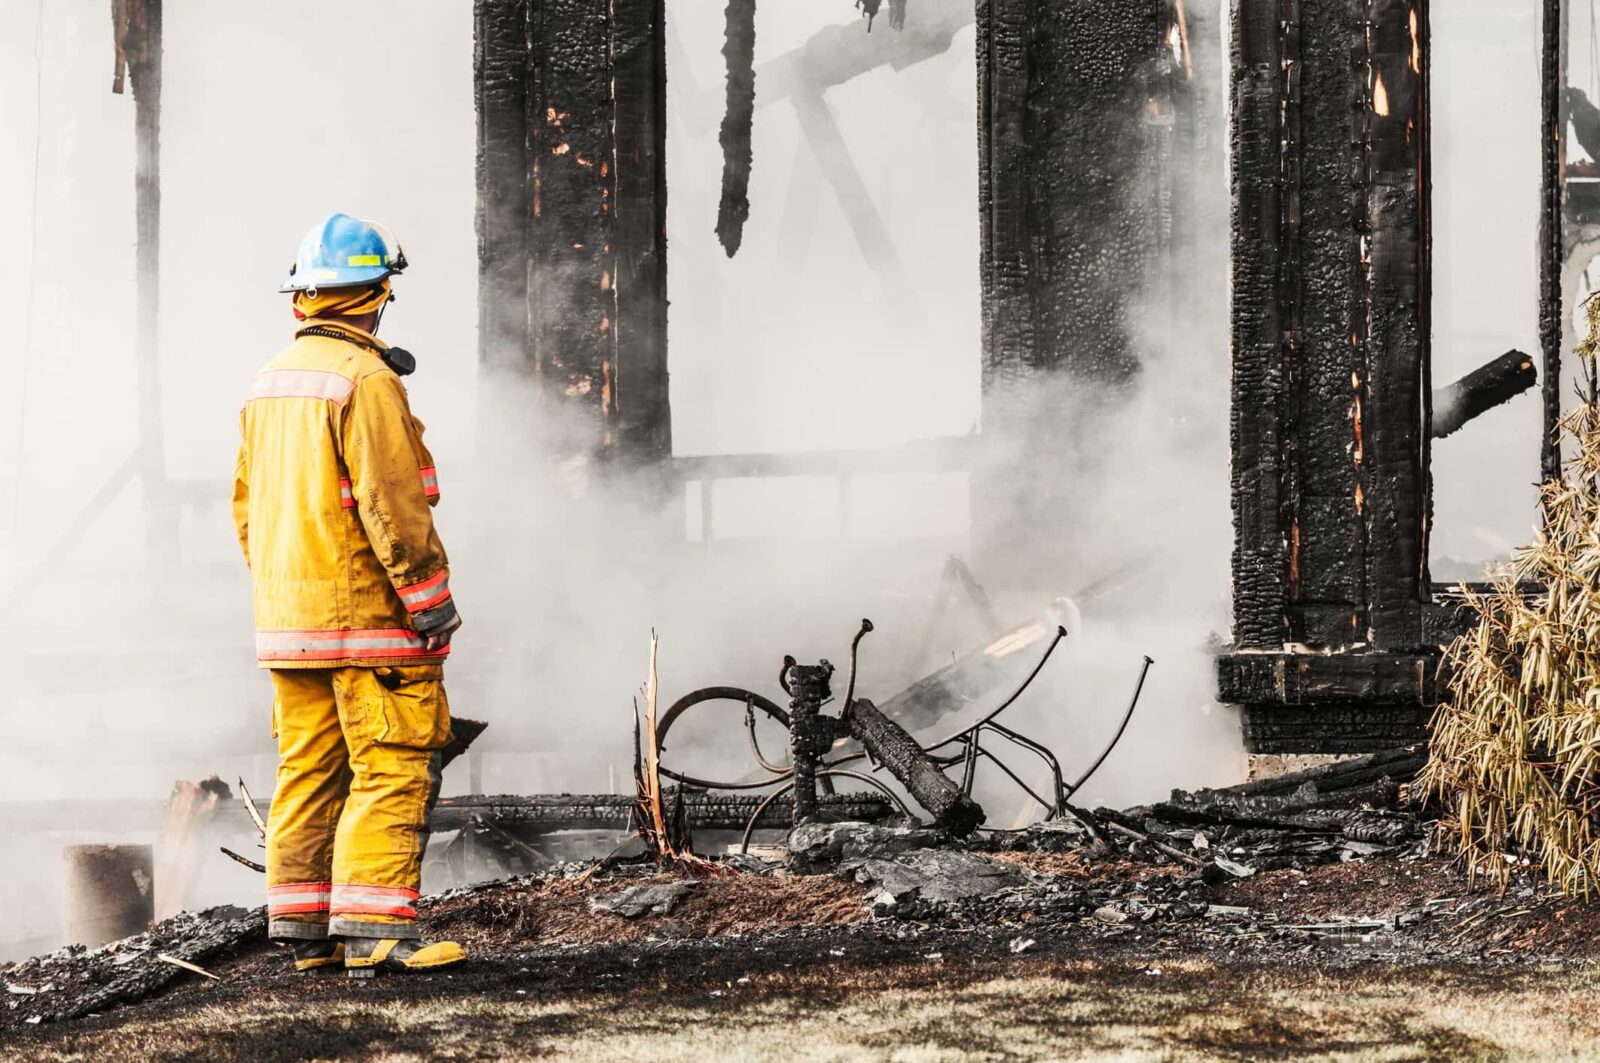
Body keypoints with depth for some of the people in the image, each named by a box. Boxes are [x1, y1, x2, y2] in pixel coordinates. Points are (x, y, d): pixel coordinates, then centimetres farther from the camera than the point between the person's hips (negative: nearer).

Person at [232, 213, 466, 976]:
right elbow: (391, 503, -17)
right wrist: (430, 598, -12)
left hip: (286, 618, 8)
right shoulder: (366, 379, -14)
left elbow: (248, 503, 18)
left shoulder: (270, 381, 13)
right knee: (392, 767, -7)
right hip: (366, 612, -8)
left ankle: (303, 928, 13)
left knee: (309, 768, 11)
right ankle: (374, 928, -12)